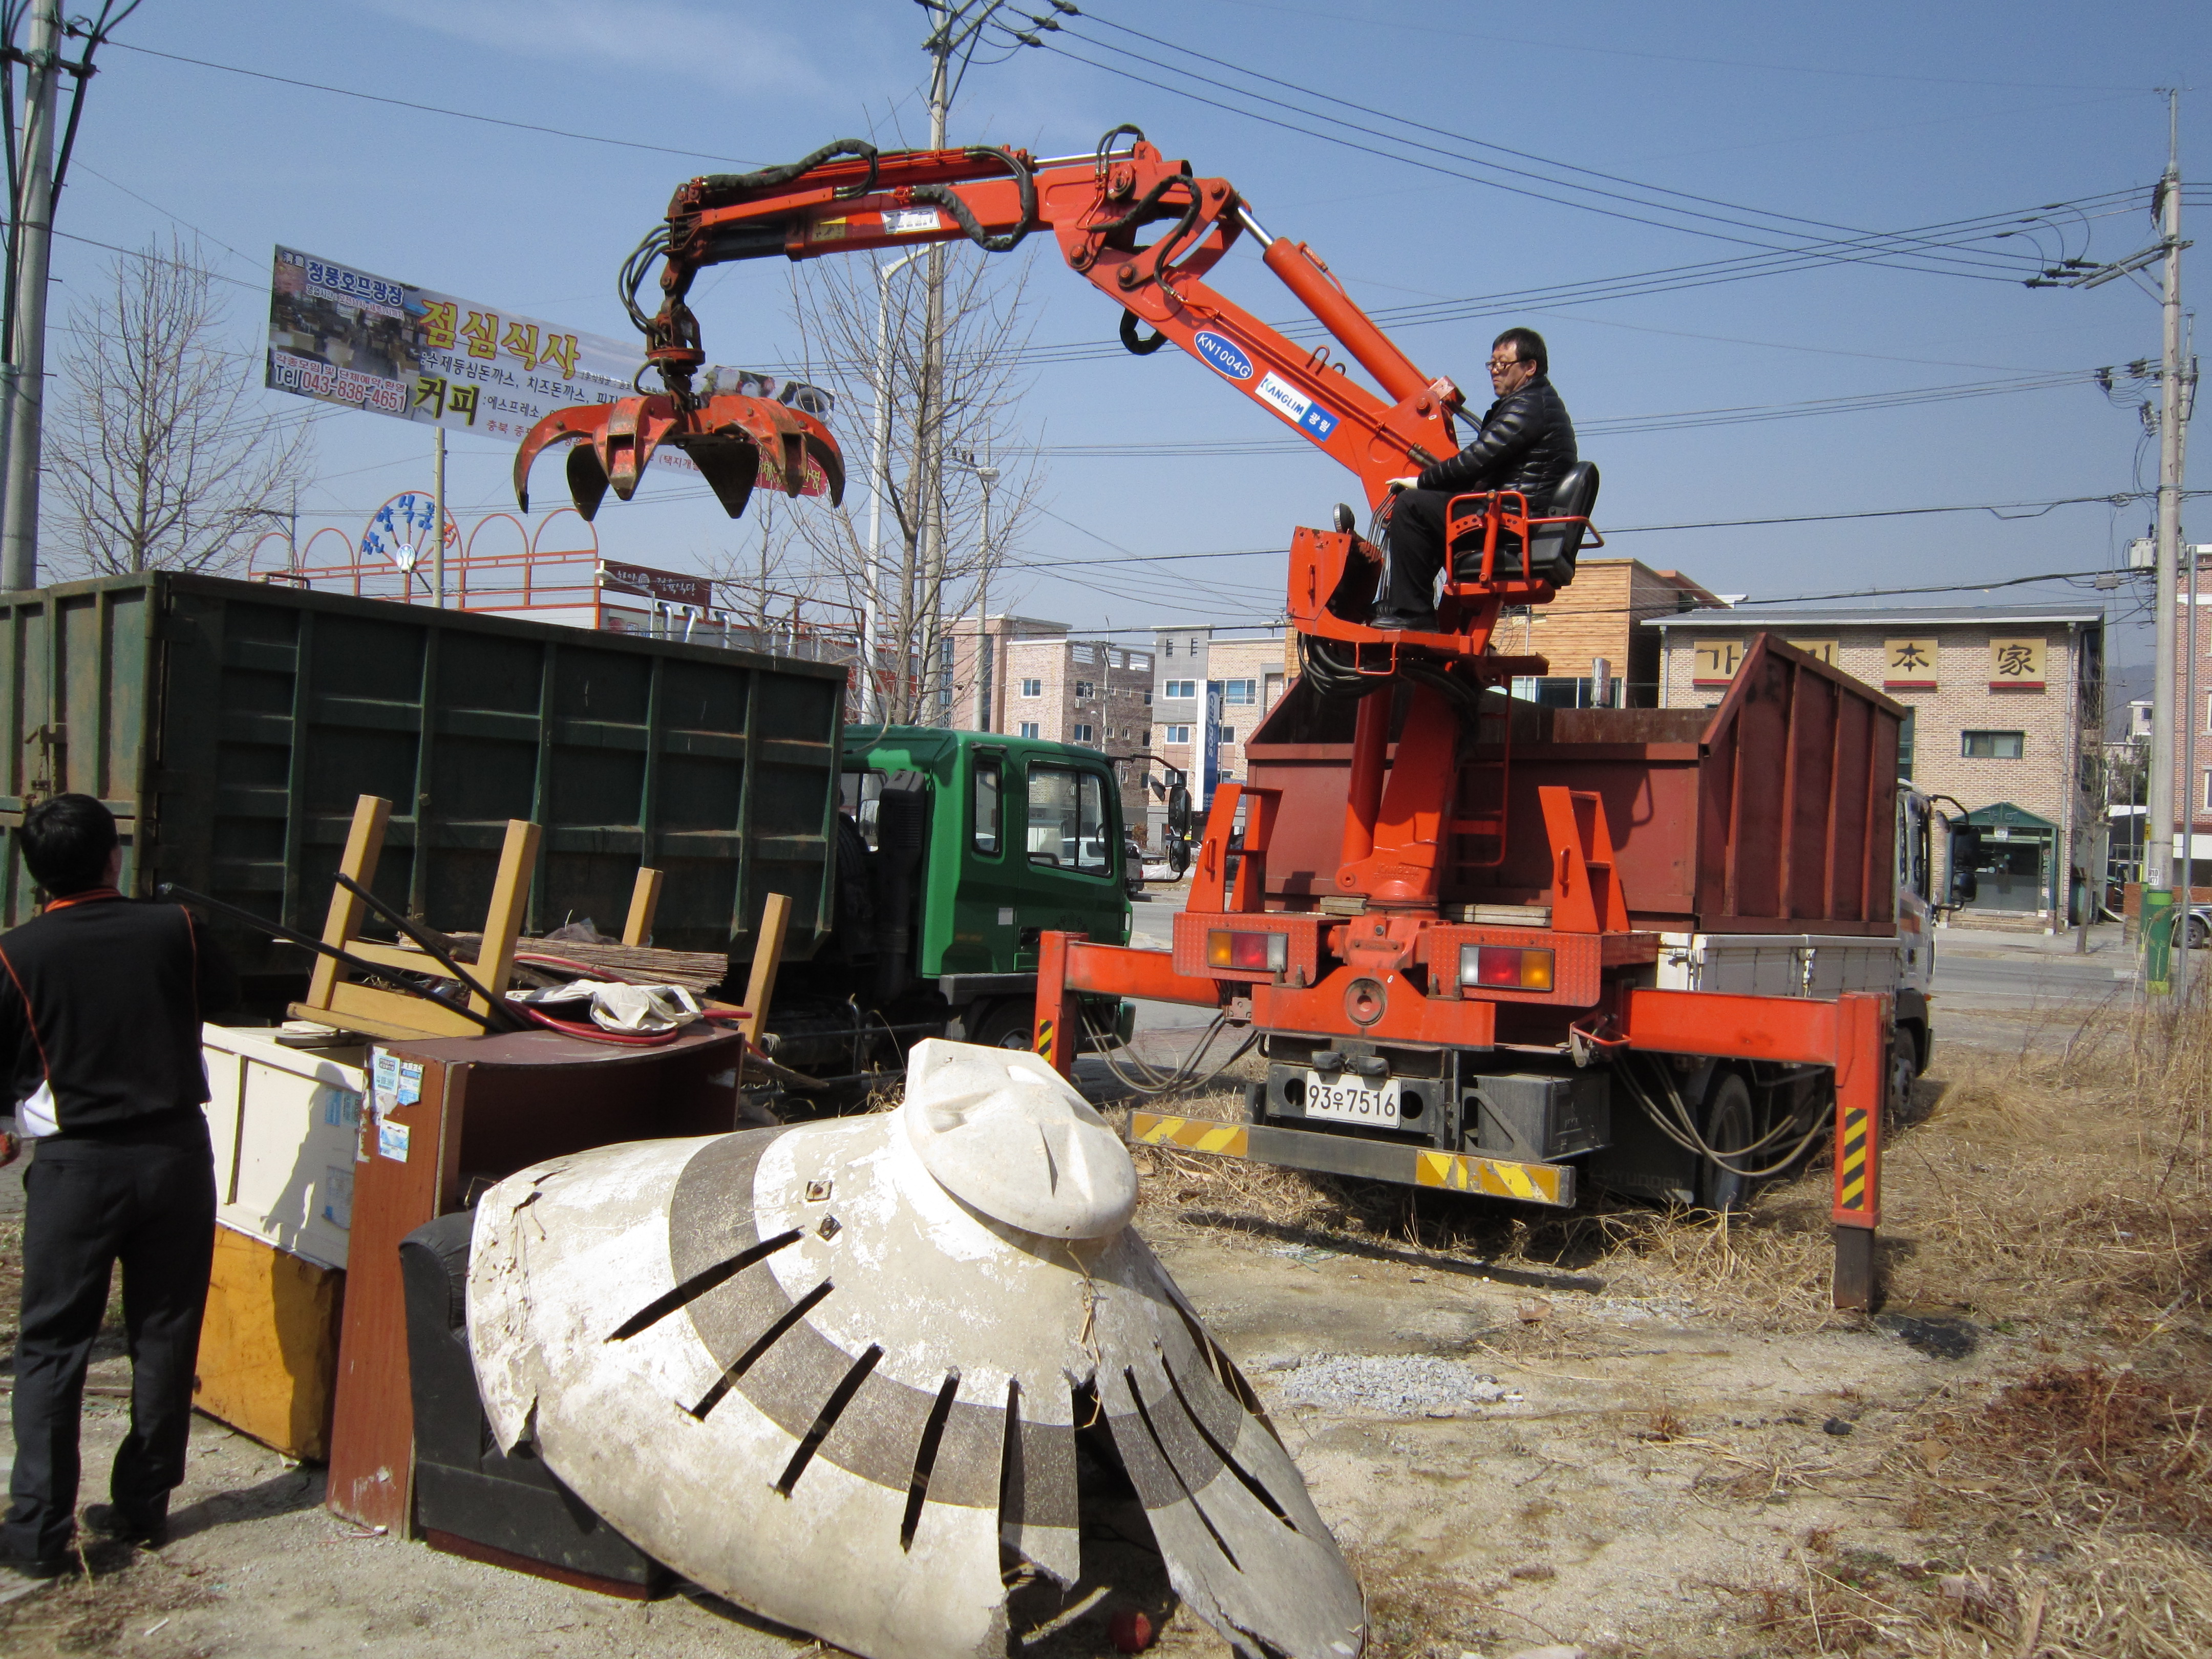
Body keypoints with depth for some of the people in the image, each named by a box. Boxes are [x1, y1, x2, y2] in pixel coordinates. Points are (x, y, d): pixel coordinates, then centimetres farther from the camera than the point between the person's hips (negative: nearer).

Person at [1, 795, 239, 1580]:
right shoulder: (173, 929, -4)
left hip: (76, 1163, -2)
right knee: (166, 1336, 12)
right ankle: (142, 1506, 21)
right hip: (176, 1154, 2)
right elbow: (224, 994, 14)